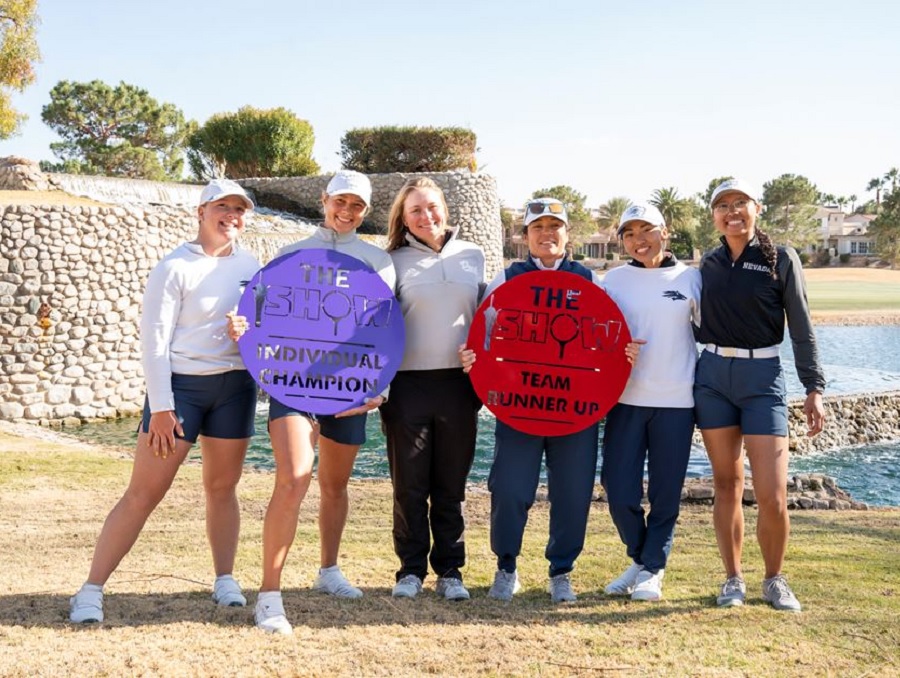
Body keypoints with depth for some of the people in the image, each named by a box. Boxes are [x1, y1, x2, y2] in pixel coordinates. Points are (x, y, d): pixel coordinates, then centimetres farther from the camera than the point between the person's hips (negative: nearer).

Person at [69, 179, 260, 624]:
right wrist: (160, 407, -15)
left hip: (235, 387, 5)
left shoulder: (250, 266, 7)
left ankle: (224, 580, 23)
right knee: (143, 494, -4)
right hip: (180, 386, -5)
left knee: (222, 487, 11)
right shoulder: (175, 267, -9)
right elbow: (154, 339, -12)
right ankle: (91, 592, 4)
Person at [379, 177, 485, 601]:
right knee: (409, 484, 4)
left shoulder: (472, 256, 10)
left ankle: (449, 571, 18)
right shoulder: (395, 261, 4)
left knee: (451, 486, 8)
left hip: (459, 382, 2)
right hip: (409, 383, -1)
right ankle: (411, 569, 16)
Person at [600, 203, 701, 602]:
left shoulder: (690, 278, 4)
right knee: (619, 488, -1)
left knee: (666, 491, 4)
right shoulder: (614, 280, 6)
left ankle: (653, 569, 20)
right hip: (626, 398, 1)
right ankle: (639, 559, 24)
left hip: (676, 400, -1)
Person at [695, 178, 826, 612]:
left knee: (772, 495, -7)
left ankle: (774, 580, 15)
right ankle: (733, 579, 20)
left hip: (763, 379, -3)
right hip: (713, 376, 3)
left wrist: (814, 388, -5)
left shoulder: (781, 260, -1)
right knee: (727, 485, 7)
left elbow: (801, 330, 0)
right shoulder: (709, 265, 8)